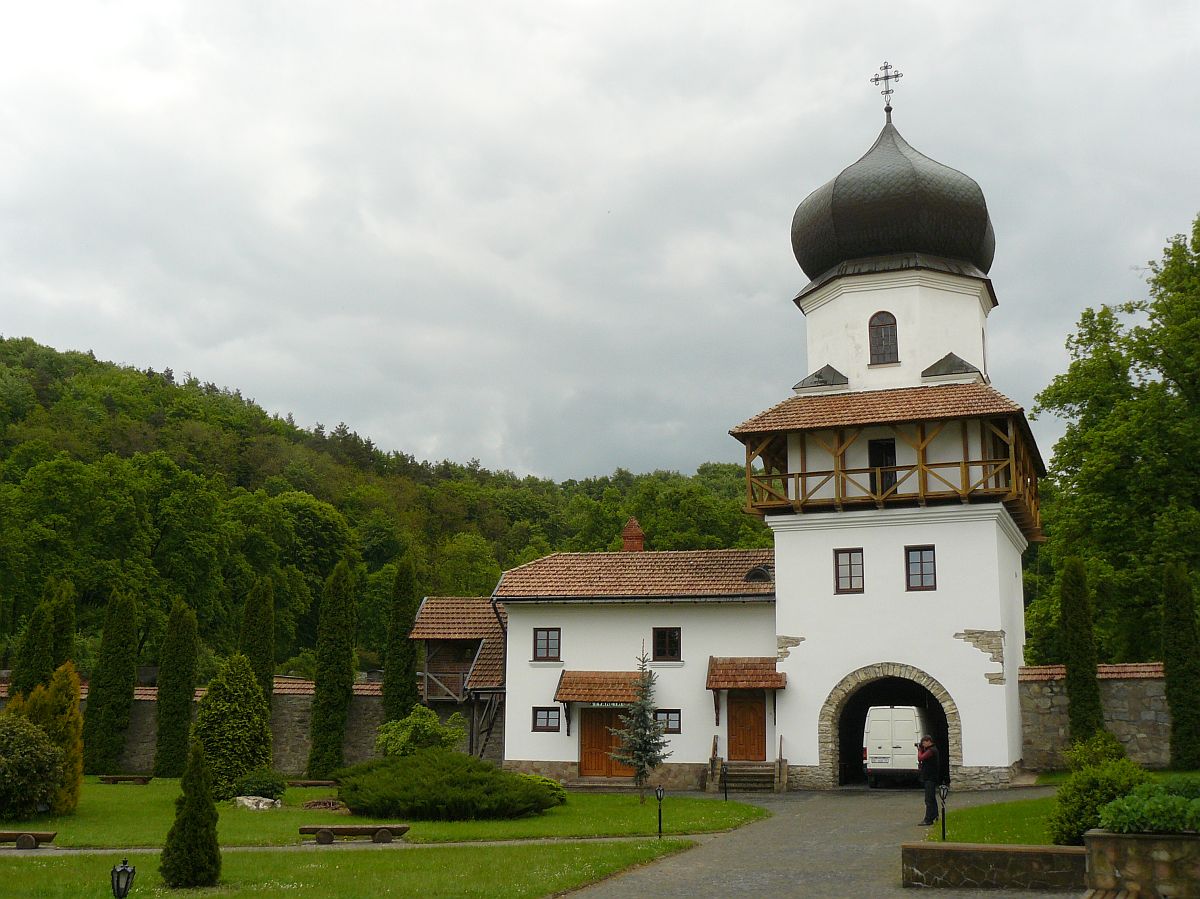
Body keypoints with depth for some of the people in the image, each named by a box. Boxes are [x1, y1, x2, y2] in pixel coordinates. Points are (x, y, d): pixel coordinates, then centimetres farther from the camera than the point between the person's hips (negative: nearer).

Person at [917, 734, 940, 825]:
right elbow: (923, 758, 19)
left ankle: (928, 820, -13)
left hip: (930, 778, -11)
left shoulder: (931, 750, -19)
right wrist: (921, 749, 6)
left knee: (929, 799, -11)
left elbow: (920, 758, -23)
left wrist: (919, 750, -7)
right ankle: (934, 816, 31)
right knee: (932, 798, 20)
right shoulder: (931, 749, 15)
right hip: (929, 777, 11)